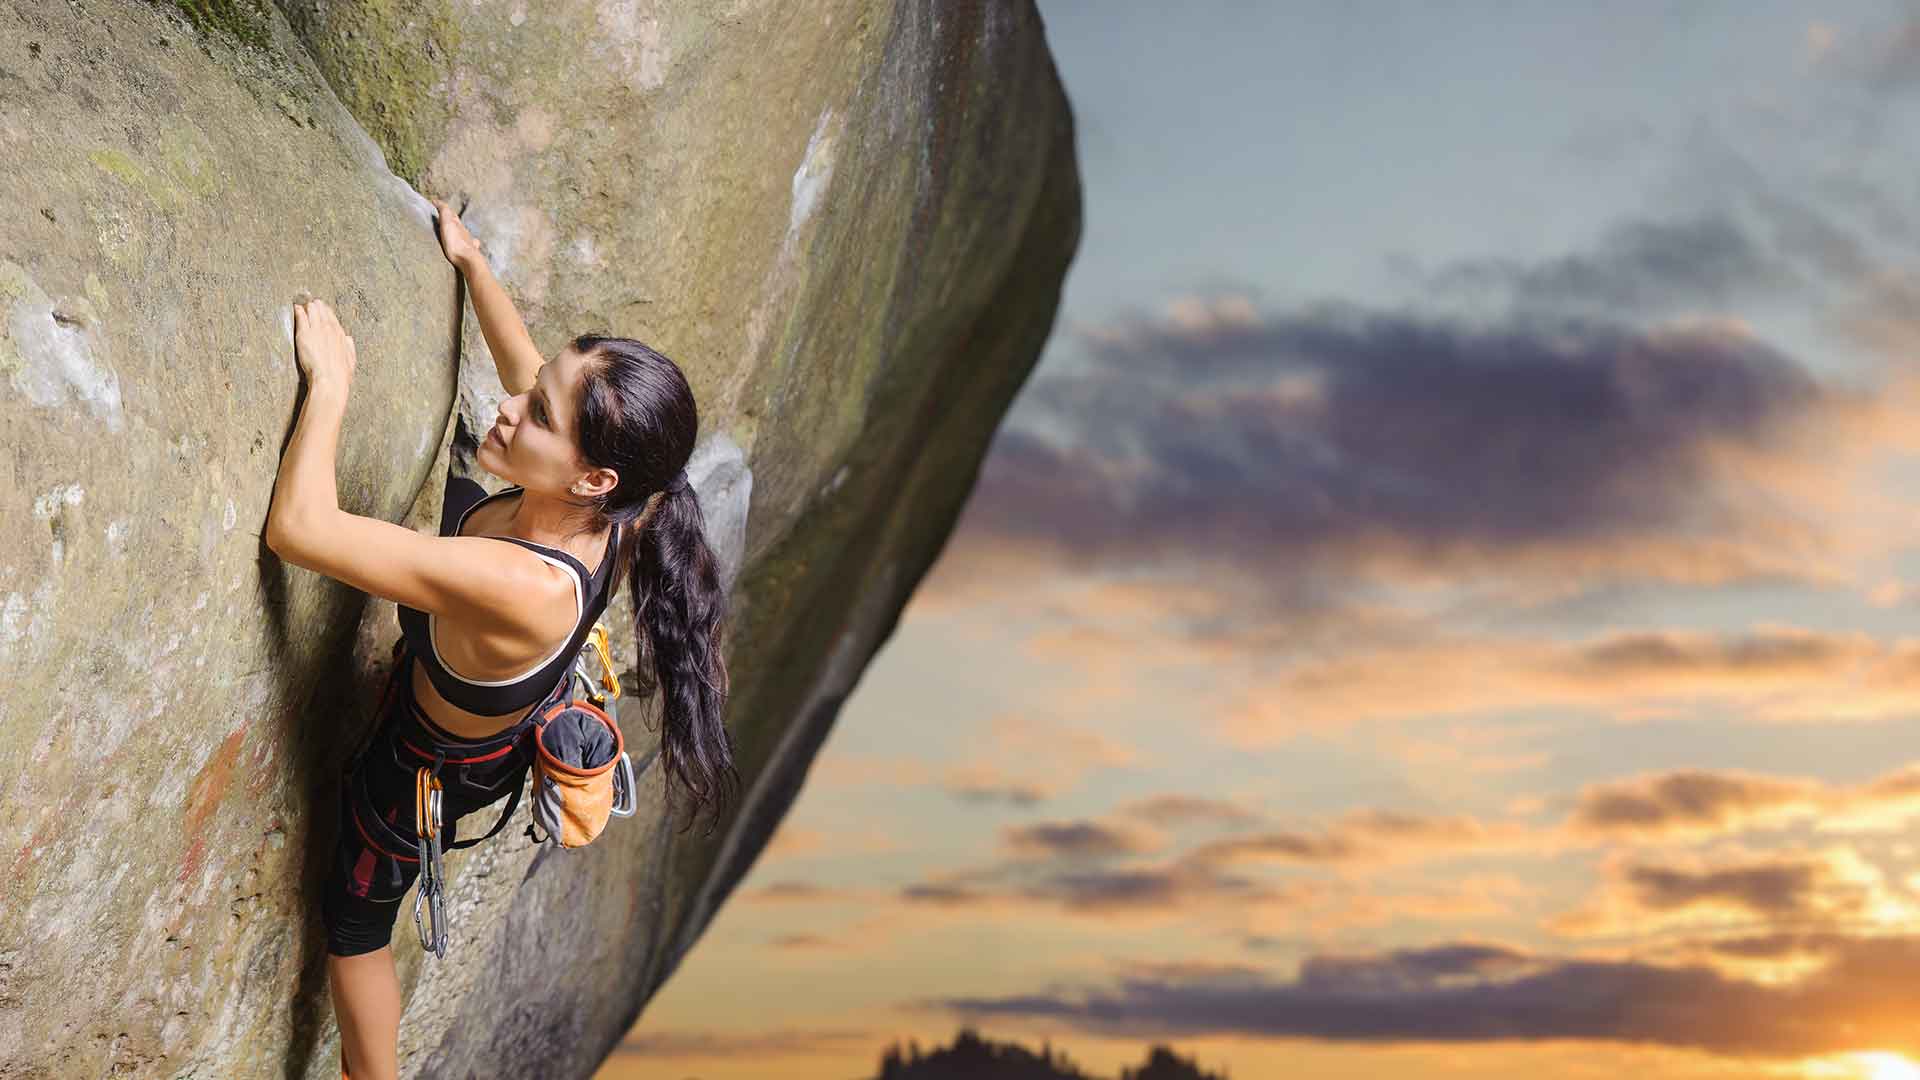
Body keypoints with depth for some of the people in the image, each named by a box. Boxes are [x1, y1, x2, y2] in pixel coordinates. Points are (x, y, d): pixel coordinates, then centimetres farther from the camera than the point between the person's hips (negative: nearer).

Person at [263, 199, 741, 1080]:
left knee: (355, 918, 25)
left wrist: (329, 381, -38)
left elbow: (298, 527, -48)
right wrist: (470, 260, -2)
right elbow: (525, 372, -6)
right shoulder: (604, 513, -28)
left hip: (430, 769, -6)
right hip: (506, 711, 6)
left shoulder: (519, 588, -50)